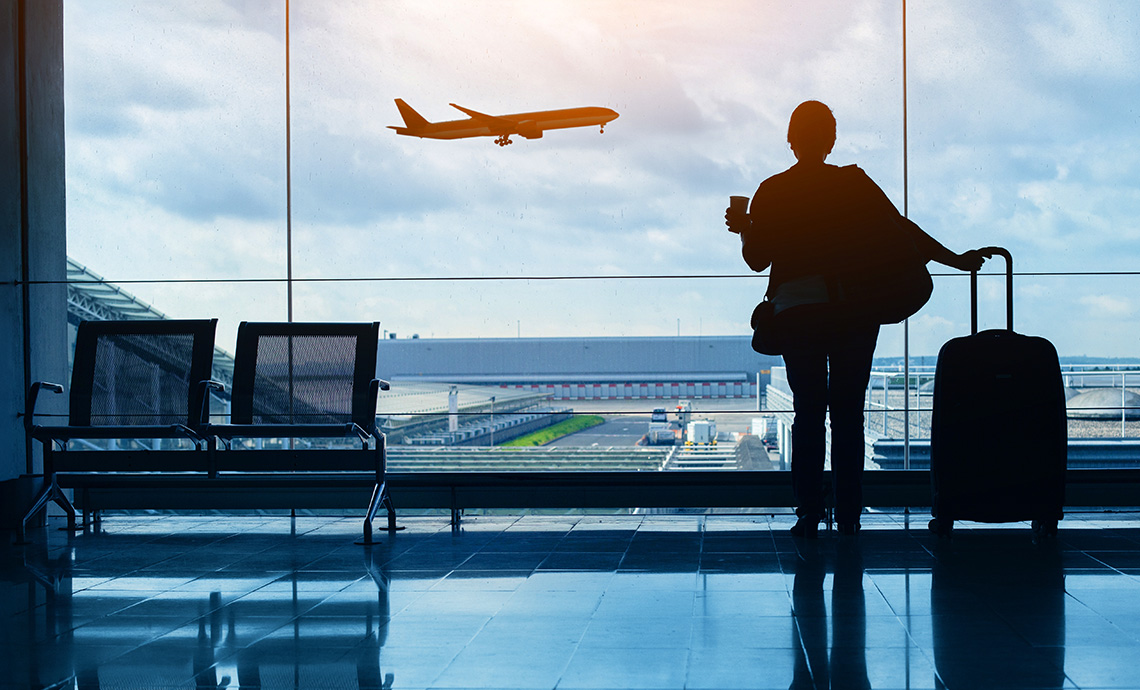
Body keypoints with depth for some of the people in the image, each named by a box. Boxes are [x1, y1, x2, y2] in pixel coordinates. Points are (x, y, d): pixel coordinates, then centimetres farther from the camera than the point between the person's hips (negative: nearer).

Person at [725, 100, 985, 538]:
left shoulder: (772, 192, 1)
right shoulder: (855, 184, 1)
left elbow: (757, 259, 3)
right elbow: (900, 229, -1)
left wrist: (745, 229, 24)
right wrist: (956, 260, 5)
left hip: (797, 312, 0)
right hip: (854, 313, 0)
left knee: (807, 414, 5)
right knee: (848, 413, 6)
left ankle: (809, 514, 1)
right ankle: (848, 515, 6)